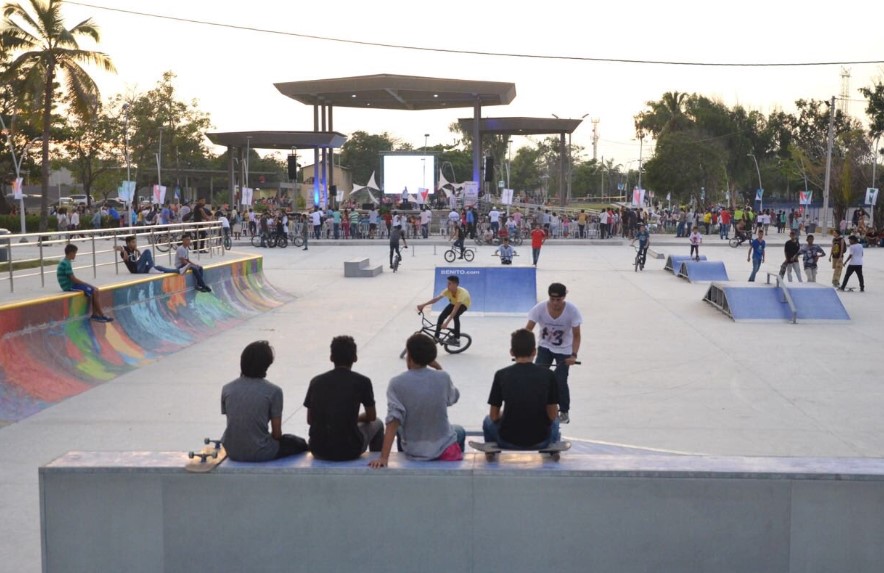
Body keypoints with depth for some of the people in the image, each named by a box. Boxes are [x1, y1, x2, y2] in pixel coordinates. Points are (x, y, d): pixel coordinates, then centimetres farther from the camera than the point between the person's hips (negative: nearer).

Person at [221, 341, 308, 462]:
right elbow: (277, 433, -8)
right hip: (260, 454, -6)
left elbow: (232, 423, 9)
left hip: (233, 452, 6)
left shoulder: (227, 389, -1)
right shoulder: (273, 391, -13)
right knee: (300, 444, 23)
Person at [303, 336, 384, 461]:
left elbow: (310, 420, 14)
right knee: (376, 424, 28)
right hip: (349, 450, -3)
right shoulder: (362, 381, -5)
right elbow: (371, 417, 10)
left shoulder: (316, 381, 2)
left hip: (318, 450, 3)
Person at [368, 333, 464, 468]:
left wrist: (384, 457, -23)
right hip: (443, 449, 0)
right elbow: (454, 398, 9)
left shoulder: (397, 383, -16)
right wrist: (438, 368, 7)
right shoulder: (442, 377, -12)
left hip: (413, 452, 0)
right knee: (459, 431, 36)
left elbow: (393, 421, -22)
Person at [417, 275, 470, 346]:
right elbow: (436, 298, -40)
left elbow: (456, 309, -49)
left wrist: (446, 323, -54)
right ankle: (436, 337, 2)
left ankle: (457, 339, -20)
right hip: (453, 303, 5)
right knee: (441, 316, -14)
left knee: (455, 316, -33)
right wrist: (423, 305, -53)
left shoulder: (461, 292, -43)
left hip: (463, 304, -5)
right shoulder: (447, 291, -29)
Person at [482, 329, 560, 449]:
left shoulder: (501, 375, -6)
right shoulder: (548, 374, -5)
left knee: (488, 420, 32)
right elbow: (552, 415, 1)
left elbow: (494, 416, 1)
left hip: (508, 441, -1)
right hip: (540, 441, 1)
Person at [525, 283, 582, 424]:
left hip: (564, 350, -2)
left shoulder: (572, 311, -25)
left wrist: (574, 355, -34)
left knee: (560, 381, -9)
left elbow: (576, 336, -20)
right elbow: (528, 330, -24)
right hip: (545, 347, 2)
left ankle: (564, 412, 13)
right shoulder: (540, 308, -24)